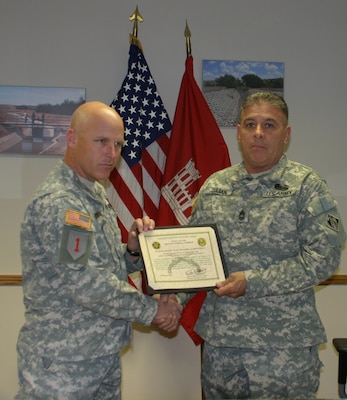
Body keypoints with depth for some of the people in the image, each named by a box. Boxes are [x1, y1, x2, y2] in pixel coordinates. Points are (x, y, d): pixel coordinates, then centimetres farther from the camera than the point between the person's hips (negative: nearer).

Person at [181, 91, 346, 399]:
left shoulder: (306, 185, -6)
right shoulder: (214, 187, 7)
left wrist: (251, 282, -18)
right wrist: (175, 298, -5)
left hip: (285, 347, -4)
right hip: (219, 341, 4)